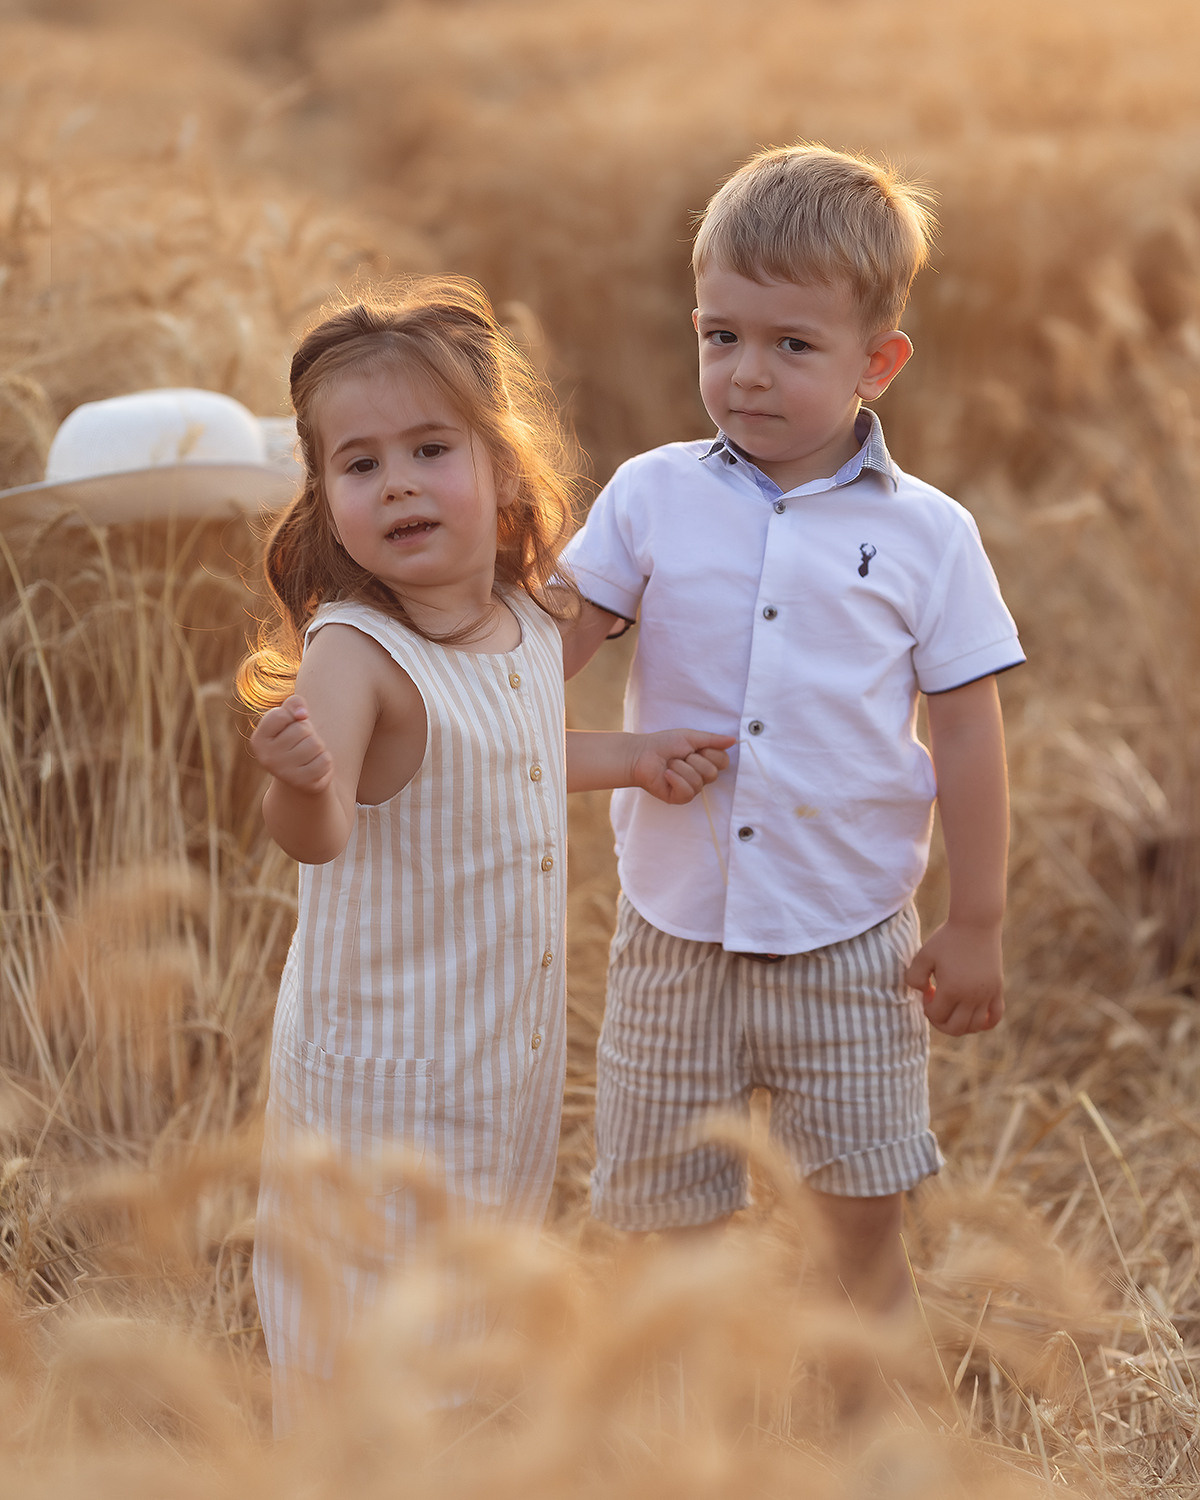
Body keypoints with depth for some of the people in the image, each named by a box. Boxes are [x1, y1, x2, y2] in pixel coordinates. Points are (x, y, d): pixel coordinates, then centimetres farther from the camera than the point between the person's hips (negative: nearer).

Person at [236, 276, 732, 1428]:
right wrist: (301, 780, -61)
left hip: (508, 1059, 7)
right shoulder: (352, 651, -24)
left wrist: (631, 760, 15)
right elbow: (316, 836, -41)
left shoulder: (531, 623, -1)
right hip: (383, 1064, -7)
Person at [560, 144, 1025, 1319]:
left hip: (849, 942, -1)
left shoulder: (926, 536, -4)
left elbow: (967, 734, 0)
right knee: (666, 1210, 11)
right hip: (675, 929, 2)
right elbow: (544, 649, -1)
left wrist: (976, 927, 0)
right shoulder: (653, 496, -1)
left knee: (862, 1220, 6)